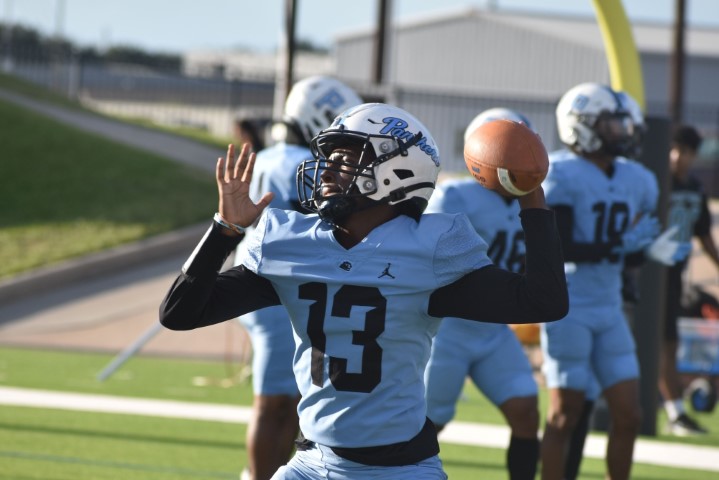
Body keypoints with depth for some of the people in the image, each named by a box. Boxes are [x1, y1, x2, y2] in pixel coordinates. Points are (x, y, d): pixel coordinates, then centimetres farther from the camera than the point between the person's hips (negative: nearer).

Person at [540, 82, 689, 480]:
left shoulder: (631, 178, 9)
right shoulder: (563, 175, -13)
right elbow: (558, 248, -20)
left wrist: (652, 250, -5)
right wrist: (619, 246, -26)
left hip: (609, 311, 7)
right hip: (569, 309, -7)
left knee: (628, 416, 6)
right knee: (564, 416, -1)